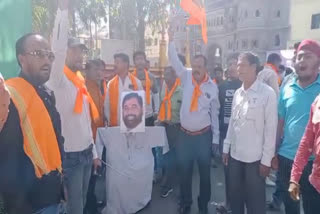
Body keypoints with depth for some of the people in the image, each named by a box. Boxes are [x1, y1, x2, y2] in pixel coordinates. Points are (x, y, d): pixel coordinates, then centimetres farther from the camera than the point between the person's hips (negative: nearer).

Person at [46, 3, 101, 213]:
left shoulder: (80, 83, 11)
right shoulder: (59, 81, -10)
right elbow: (58, 49, -31)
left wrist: (94, 152, 15)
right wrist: (64, 13, -29)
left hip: (86, 153, 7)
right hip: (70, 155, -7)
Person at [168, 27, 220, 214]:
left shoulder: (212, 87, -3)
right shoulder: (186, 77, -1)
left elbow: (214, 113, 1)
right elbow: (174, 60, -9)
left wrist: (216, 138, 1)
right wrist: (171, 40, -21)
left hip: (204, 135, -1)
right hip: (185, 134, 1)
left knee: (205, 172, 13)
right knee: (185, 171, 13)